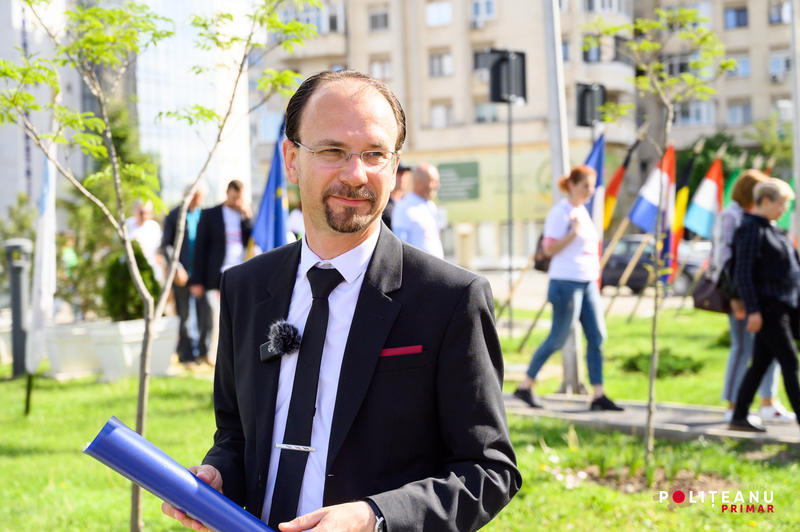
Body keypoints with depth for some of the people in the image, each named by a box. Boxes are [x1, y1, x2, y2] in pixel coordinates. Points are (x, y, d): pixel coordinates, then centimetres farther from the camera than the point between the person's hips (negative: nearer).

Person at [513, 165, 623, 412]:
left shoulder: (582, 211, 15)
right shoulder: (560, 212, -10)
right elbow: (549, 249, -15)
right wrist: (574, 232, -25)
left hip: (587, 283, 8)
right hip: (566, 282, -8)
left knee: (597, 336, 2)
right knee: (557, 339, -3)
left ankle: (598, 396, 4)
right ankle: (525, 386, 10)